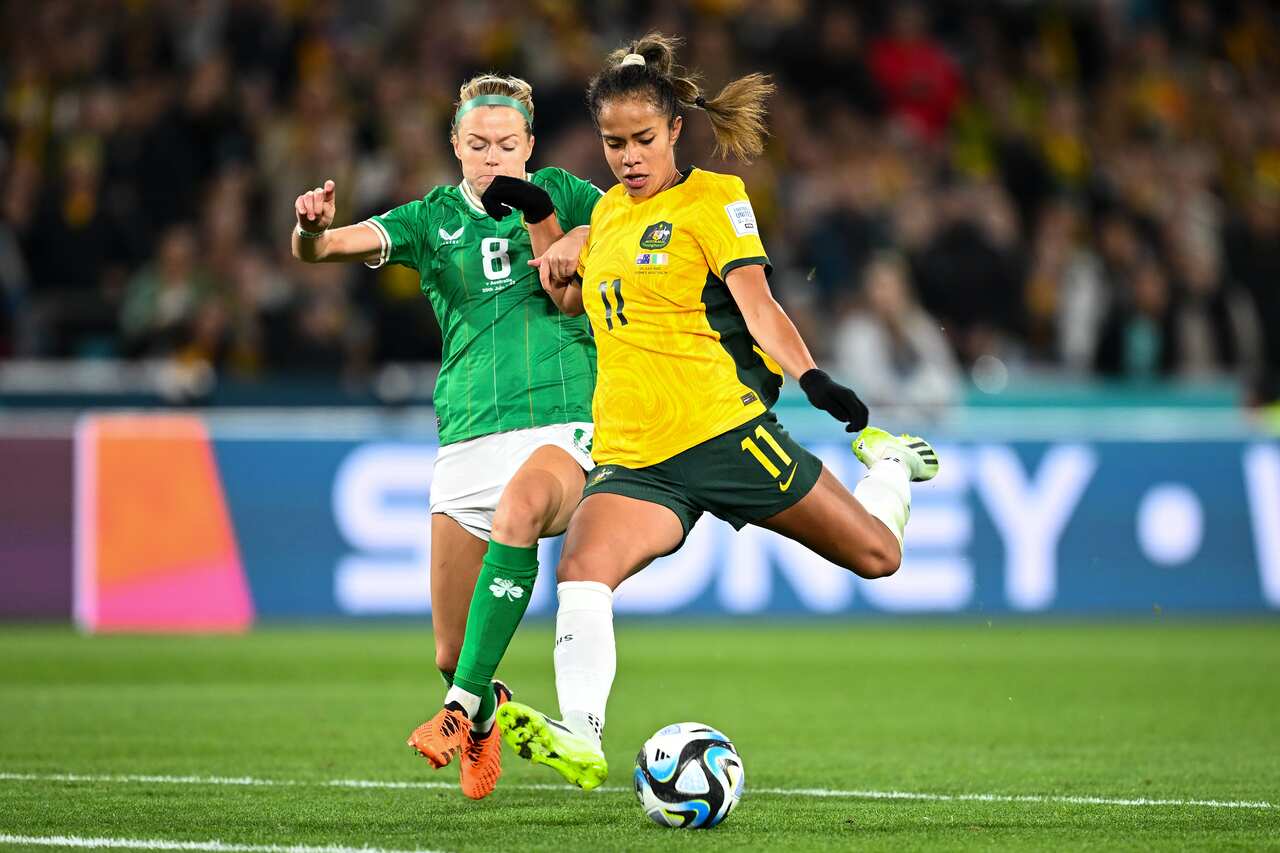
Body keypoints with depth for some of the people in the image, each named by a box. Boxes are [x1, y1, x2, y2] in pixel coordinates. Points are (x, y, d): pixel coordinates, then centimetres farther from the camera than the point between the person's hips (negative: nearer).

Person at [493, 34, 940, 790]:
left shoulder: (712, 198, -2)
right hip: (633, 459, 4)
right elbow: (572, 300, 33)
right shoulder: (608, 211, 16)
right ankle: (580, 738, -33)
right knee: (581, 570, -26)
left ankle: (885, 461, 38)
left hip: (721, 429, -4)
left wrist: (812, 378, -31)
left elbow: (755, 301, -14)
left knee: (877, 555, 5)